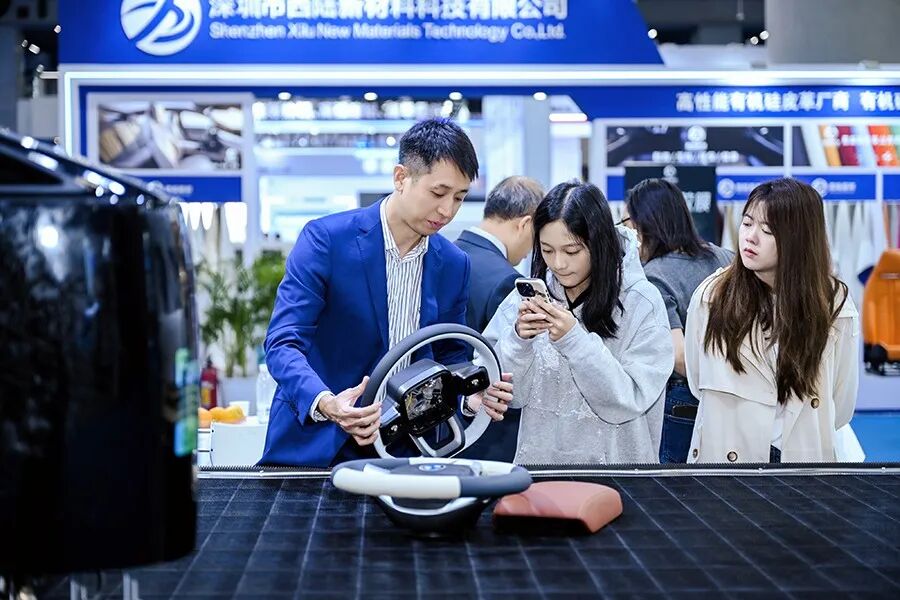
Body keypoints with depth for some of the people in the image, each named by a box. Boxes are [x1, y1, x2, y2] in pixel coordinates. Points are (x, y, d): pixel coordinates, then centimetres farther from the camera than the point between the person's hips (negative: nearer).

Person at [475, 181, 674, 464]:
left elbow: (629, 402, -10)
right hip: (538, 462, 3)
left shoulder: (642, 303, -6)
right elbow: (509, 395, 2)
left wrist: (574, 340, -18)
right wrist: (519, 339, -14)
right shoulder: (531, 295, 2)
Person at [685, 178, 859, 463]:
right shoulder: (712, 296, -9)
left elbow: (841, 403, -1)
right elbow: (698, 381, 2)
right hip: (723, 453, 0)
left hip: (804, 456, 0)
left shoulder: (834, 304, -8)